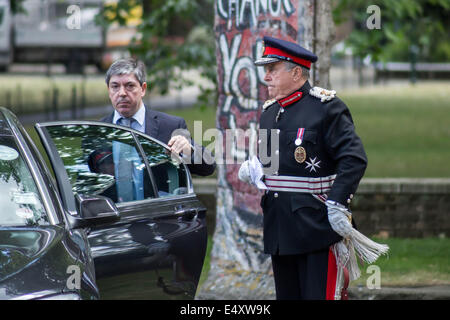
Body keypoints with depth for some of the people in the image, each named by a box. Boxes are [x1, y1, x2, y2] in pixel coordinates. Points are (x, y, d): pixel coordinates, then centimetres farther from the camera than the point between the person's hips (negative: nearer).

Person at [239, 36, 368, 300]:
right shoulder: (269, 112, 16)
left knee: (320, 294, -9)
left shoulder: (327, 107, -9)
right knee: (287, 295, 11)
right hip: (279, 228, 8)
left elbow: (354, 159, -14)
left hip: (317, 228, -8)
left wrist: (337, 205, -21)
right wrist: (255, 168, 4)